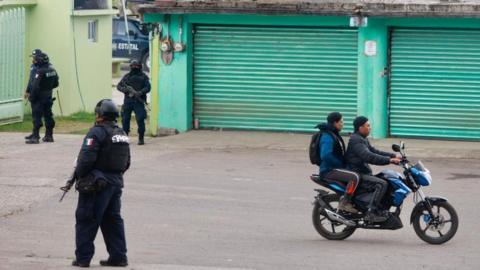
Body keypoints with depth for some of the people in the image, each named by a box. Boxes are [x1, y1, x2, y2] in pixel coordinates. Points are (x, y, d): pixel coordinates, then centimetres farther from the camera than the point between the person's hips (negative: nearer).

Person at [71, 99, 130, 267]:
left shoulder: (97, 132, -15)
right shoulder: (122, 134, 13)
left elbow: (86, 158, -21)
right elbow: (126, 162, 16)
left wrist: (78, 175, -7)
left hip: (97, 185, -8)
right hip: (117, 183, 8)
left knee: (86, 221, 0)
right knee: (113, 220, 16)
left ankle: (83, 258, 2)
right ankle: (119, 257, 15)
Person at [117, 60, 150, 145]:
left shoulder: (143, 76, 6)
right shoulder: (127, 76, 12)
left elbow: (147, 87, -3)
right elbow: (119, 86, 11)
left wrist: (140, 92, -20)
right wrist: (124, 89, -11)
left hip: (138, 101, -3)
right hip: (128, 100, 3)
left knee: (140, 119, -10)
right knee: (125, 119, 5)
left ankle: (141, 139, -3)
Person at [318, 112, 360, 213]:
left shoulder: (335, 135, 17)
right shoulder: (327, 137, -15)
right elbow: (325, 155, -27)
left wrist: (345, 164, 11)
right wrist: (340, 164, -19)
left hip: (337, 168, 10)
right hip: (329, 170, -10)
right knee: (354, 177, -28)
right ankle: (345, 203, -24)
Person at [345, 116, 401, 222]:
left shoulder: (363, 139, 18)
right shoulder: (356, 140, -17)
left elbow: (374, 151, 19)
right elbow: (368, 156, -28)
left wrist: (393, 156, 8)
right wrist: (389, 160, -30)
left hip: (364, 172, 11)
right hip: (357, 175, -11)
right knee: (382, 184, -26)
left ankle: (380, 210, 13)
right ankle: (371, 212, -28)